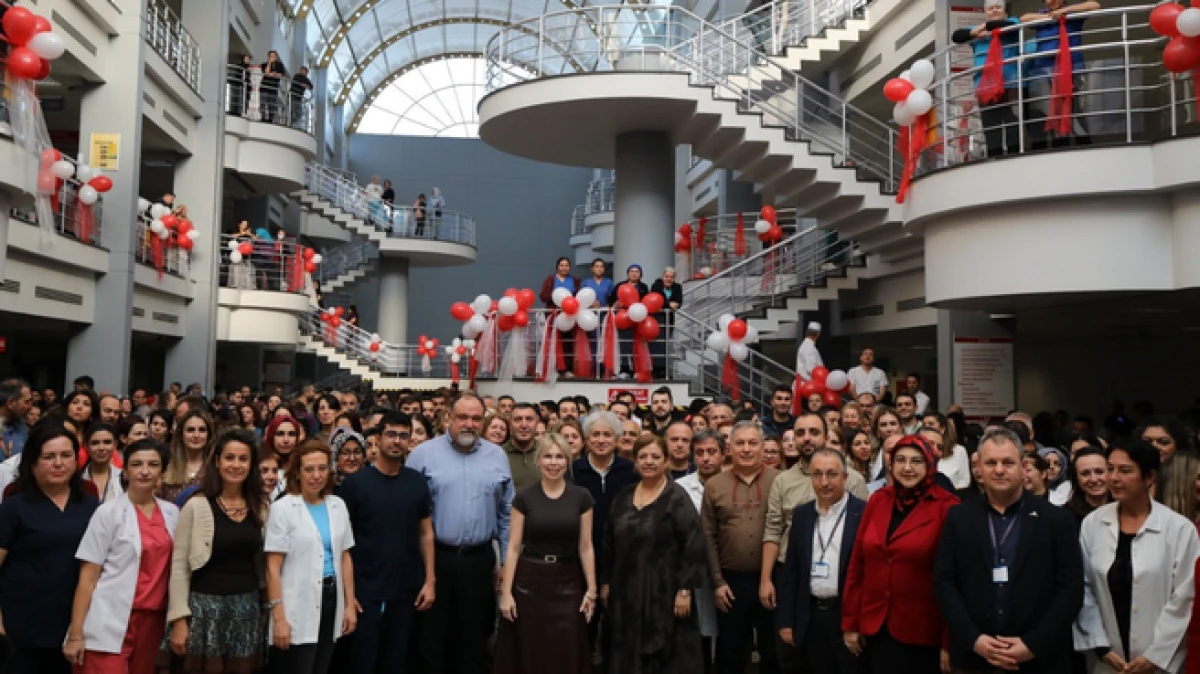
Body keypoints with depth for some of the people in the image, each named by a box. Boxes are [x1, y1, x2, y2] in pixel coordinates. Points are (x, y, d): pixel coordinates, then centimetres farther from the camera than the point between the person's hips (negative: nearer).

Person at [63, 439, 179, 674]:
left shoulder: (172, 513, 8)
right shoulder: (108, 512, -3)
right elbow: (88, 575, -6)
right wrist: (76, 634, -10)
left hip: (153, 619, 4)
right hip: (111, 623, -4)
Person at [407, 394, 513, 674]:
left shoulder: (497, 456, 5)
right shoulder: (424, 453, -5)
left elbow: (506, 512, 9)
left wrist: (506, 559, 7)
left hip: (479, 559, 2)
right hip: (435, 557, -2)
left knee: (475, 634, 13)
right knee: (432, 633, 10)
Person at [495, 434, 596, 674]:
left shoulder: (581, 497, 0)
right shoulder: (524, 498, -3)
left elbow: (585, 547, 2)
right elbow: (513, 547, -2)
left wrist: (592, 589, 0)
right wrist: (506, 592, -7)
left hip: (567, 583, 1)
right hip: (529, 582, 0)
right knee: (529, 654, 7)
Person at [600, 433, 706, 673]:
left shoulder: (677, 498, -8)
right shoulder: (623, 497, 8)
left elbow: (693, 545, -14)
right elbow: (608, 543, 14)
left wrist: (685, 589, -17)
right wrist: (605, 582, 11)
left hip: (665, 591, -5)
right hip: (626, 592, 5)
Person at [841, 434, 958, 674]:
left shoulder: (946, 508, -8)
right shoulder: (878, 500, 4)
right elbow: (858, 562, 6)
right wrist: (850, 622, 6)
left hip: (923, 632, -4)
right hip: (875, 627, 4)